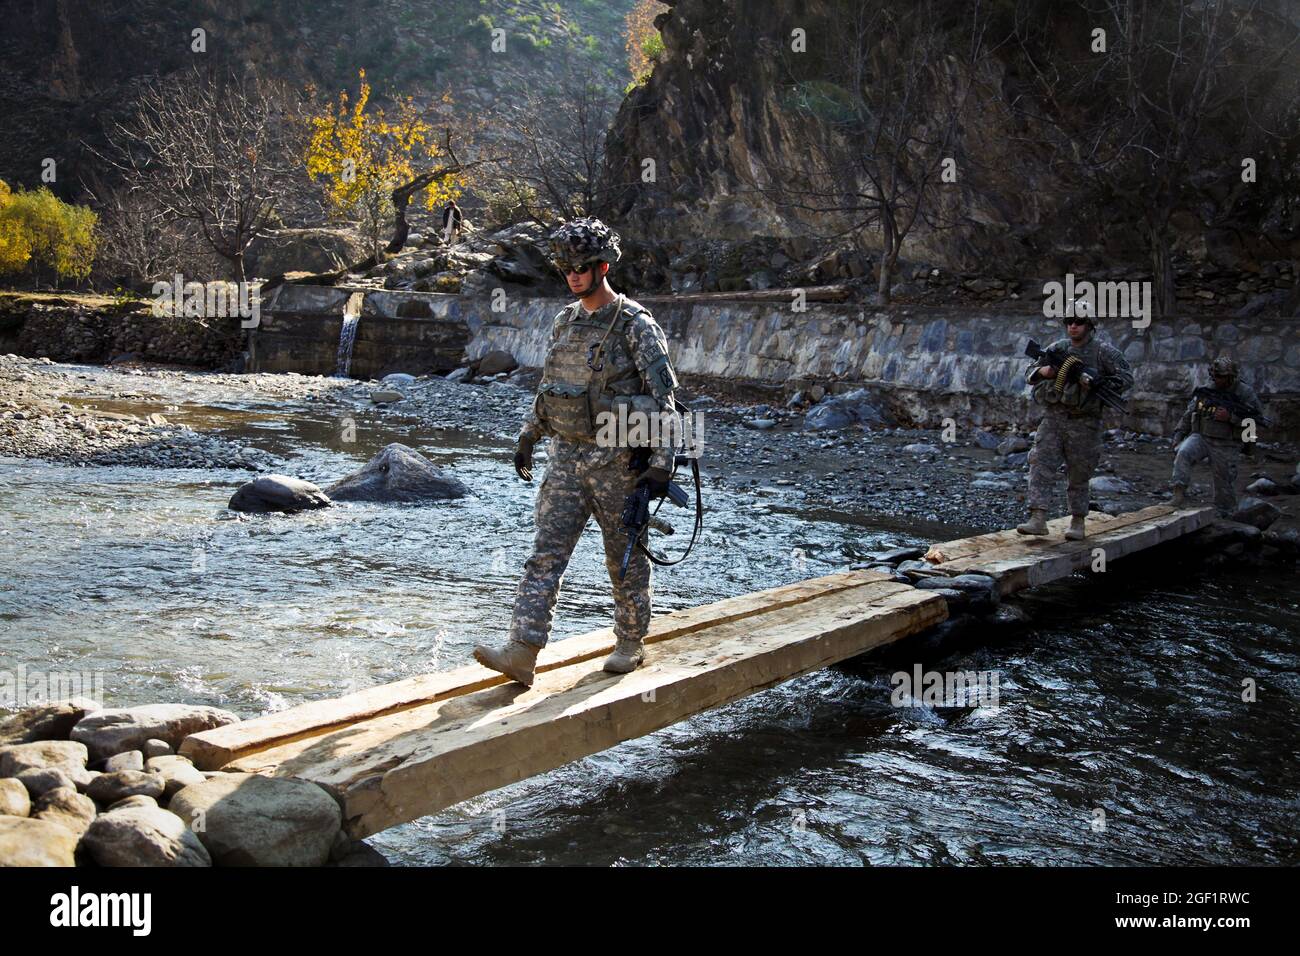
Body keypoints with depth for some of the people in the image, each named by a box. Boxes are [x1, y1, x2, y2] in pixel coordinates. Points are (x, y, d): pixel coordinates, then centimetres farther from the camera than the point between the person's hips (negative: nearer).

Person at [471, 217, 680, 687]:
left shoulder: (636, 324, -11)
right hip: (567, 454, 6)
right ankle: (521, 653, -7)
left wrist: (662, 463, -17)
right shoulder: (565, 321, 10)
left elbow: (664, 397, -13)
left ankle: (631, 644, 26)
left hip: (618, 458, -6)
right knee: (546, 552, -3)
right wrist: (526, 437, 21)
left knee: (625, 558, 8)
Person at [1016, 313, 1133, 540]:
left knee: (1078, 476, 5)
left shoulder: (1104, 352, 0)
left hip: (1083, 424, -3)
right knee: (1041, 466, -9)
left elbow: (1126, 377, -5)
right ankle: (1038, 519, -12)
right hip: (1053, 419, 3)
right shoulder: (1057, 348, 9)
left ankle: (1078, 522, 18)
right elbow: (1029, 373, 15)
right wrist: (1042, 371, -9)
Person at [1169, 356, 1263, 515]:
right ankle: (1179, 495, -29)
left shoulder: (1245, 393, -4)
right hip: (1200, 437, 2)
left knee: (1224, 483, 5)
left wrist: (1230, 417, -21)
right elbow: (1189, 414, 13)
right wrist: (1178, 435, 8)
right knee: (1183, 454, -29)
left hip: (1224, 446, -2)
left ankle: (1225, 516, 22)